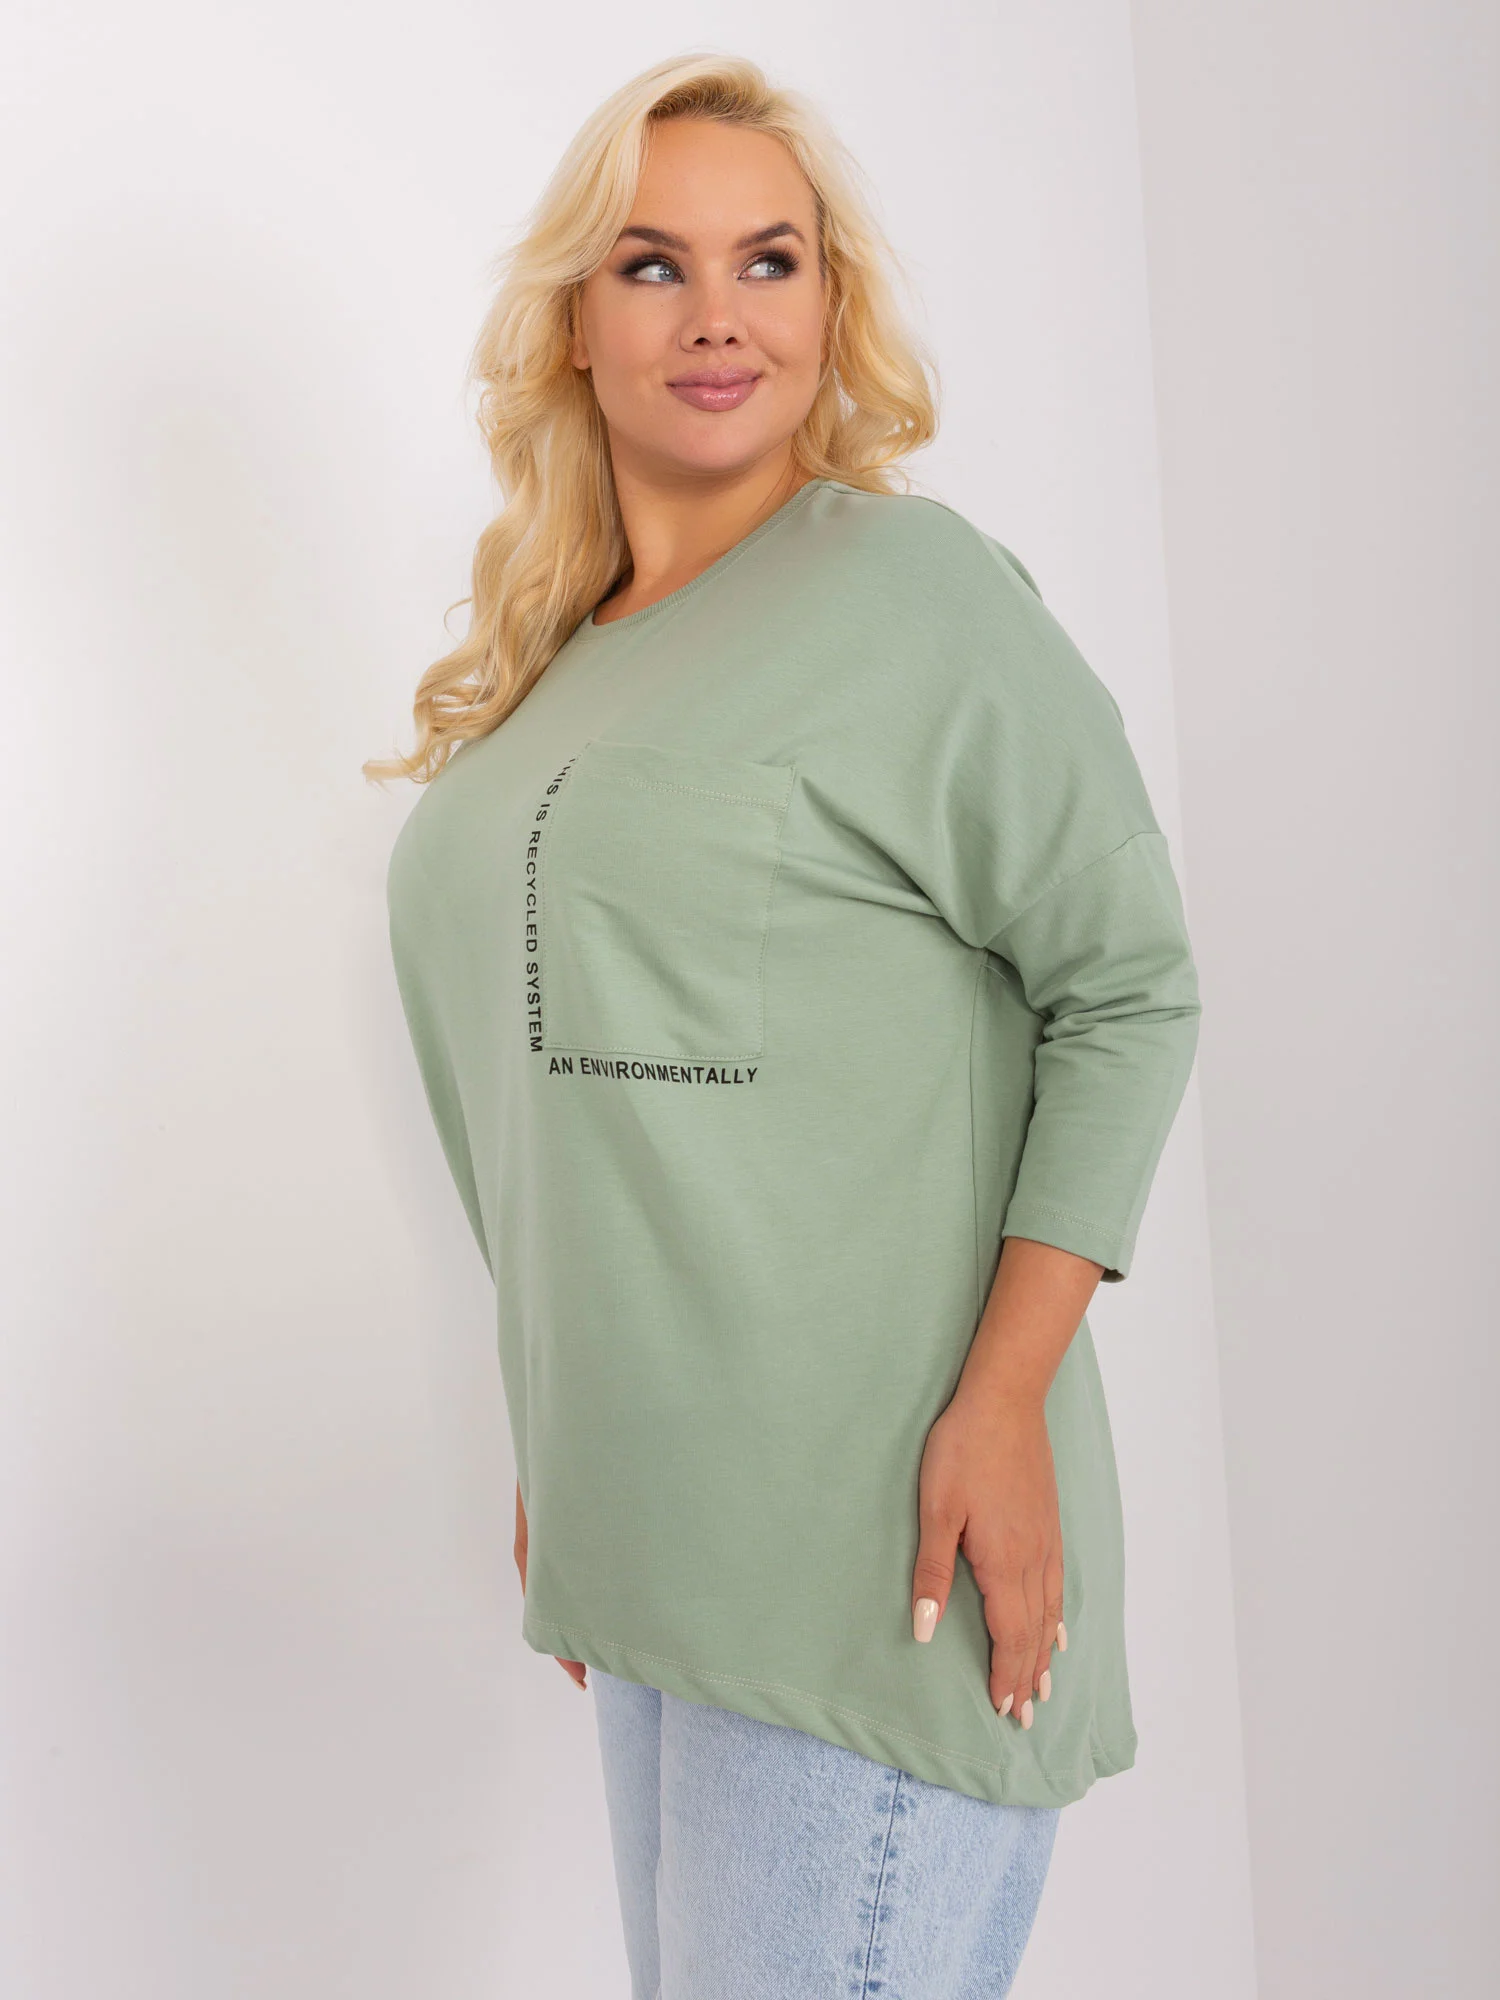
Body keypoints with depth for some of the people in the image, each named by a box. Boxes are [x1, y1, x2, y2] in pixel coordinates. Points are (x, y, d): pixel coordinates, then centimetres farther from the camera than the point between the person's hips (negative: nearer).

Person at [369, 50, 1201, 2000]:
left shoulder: (909, 586, -6)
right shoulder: (544, 676, 15)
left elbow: (1126, 986, -9)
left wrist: (1005, 1403, -16)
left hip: (877, 1537, -7)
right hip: (658, 1532, 7)